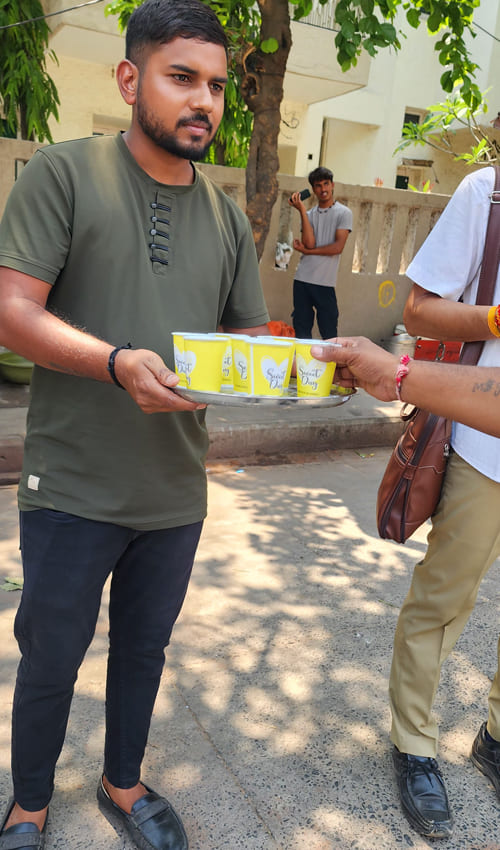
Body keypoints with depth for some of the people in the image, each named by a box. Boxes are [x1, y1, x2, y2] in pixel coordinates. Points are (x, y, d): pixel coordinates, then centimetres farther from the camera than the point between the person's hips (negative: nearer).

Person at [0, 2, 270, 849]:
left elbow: (250, 334, 11)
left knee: (144, 649, 21)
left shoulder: (227, 217, 8)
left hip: (176, 492, 4)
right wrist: (119, 361, -28)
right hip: (74, 488, -4)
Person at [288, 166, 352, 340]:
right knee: (301, 329, 6)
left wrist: (307, 251, -2)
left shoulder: (344, 213, 2)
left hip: (325, 281, -4)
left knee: (329, 332, 0)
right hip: (302, 279, 4)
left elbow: (338, 247, -8)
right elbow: (309, 243, -4)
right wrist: (302, 210, -6)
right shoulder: (309, 214, 13)